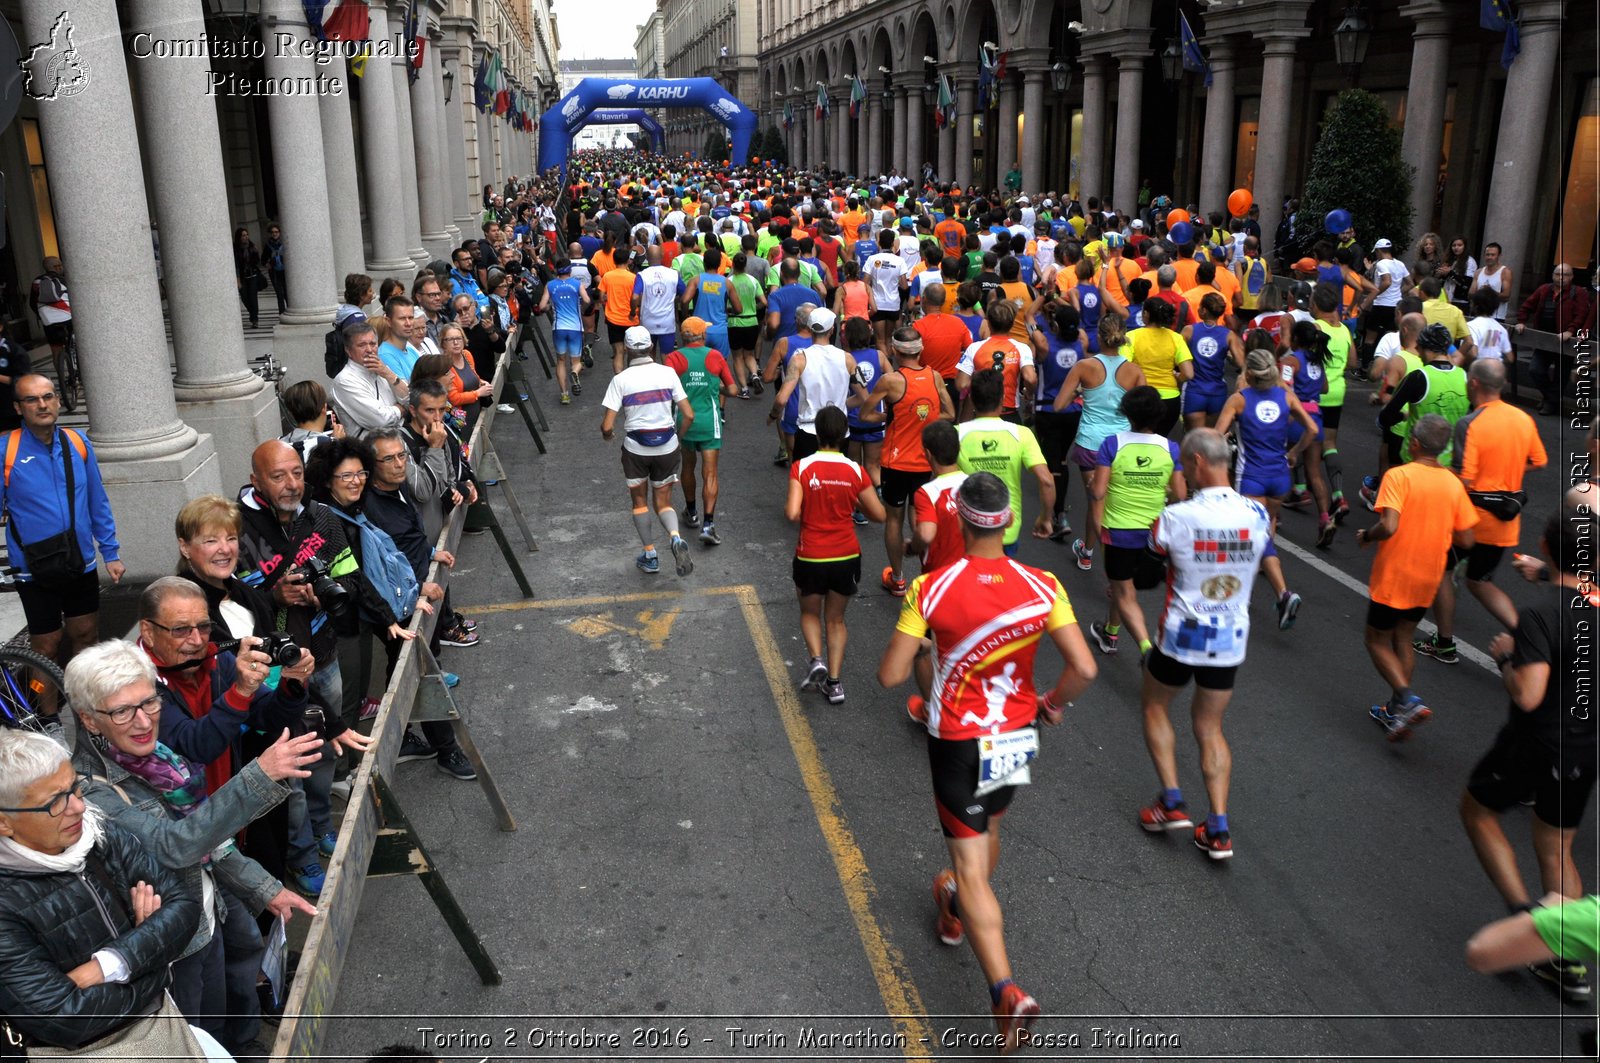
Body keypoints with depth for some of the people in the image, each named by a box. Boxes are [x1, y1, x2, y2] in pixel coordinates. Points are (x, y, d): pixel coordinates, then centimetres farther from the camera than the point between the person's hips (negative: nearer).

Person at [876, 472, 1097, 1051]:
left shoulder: (931, 589, -18)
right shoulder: (1042, 587, -13)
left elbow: (890, 675, -17)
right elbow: (1084, 668, -16)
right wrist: (1053, 703, 4)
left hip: (957, 745, -4)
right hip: (1016, 739, 4)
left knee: (972, 869, 4)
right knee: (988, 829, 30)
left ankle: (1006, 992, -8)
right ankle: (957, 912, 56)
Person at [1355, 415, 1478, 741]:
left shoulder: (1399, 476, -18)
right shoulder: (1453, 484, -1)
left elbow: (1389, 527, -29)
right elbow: (1466, 540, 2)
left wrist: (1365, 536, -9)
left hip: (1393, 577, -6)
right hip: (1428, 579, 6)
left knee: (1377, 641, 8)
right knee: (1402, 639, 20)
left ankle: (1408, 700, -11)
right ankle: (1396, 711, 23)